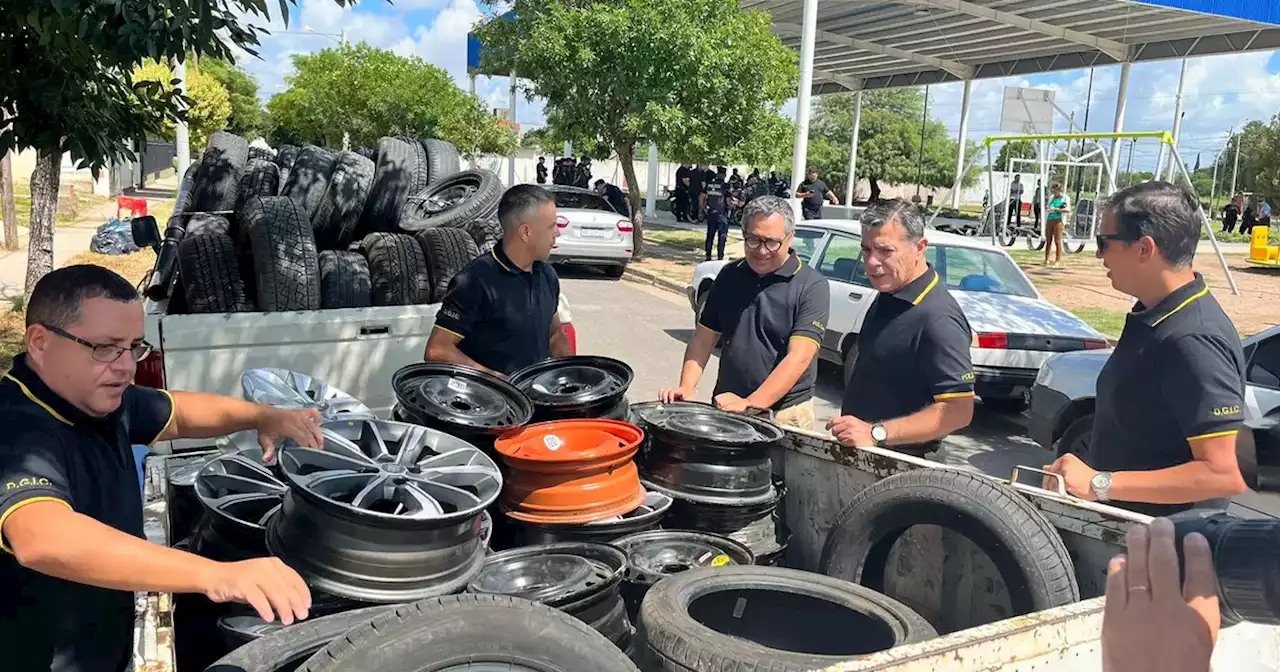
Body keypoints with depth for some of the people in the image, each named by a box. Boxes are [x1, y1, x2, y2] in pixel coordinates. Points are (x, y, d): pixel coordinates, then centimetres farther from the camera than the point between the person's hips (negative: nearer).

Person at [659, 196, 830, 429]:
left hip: (784, 414, -4)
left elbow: (798, 358, -17)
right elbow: (704, 338, 10)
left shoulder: (811, 286, -10)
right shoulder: (729, 276, 7)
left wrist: (751, 405, -25)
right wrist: (687, 387, -5)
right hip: (725, 407, 4)